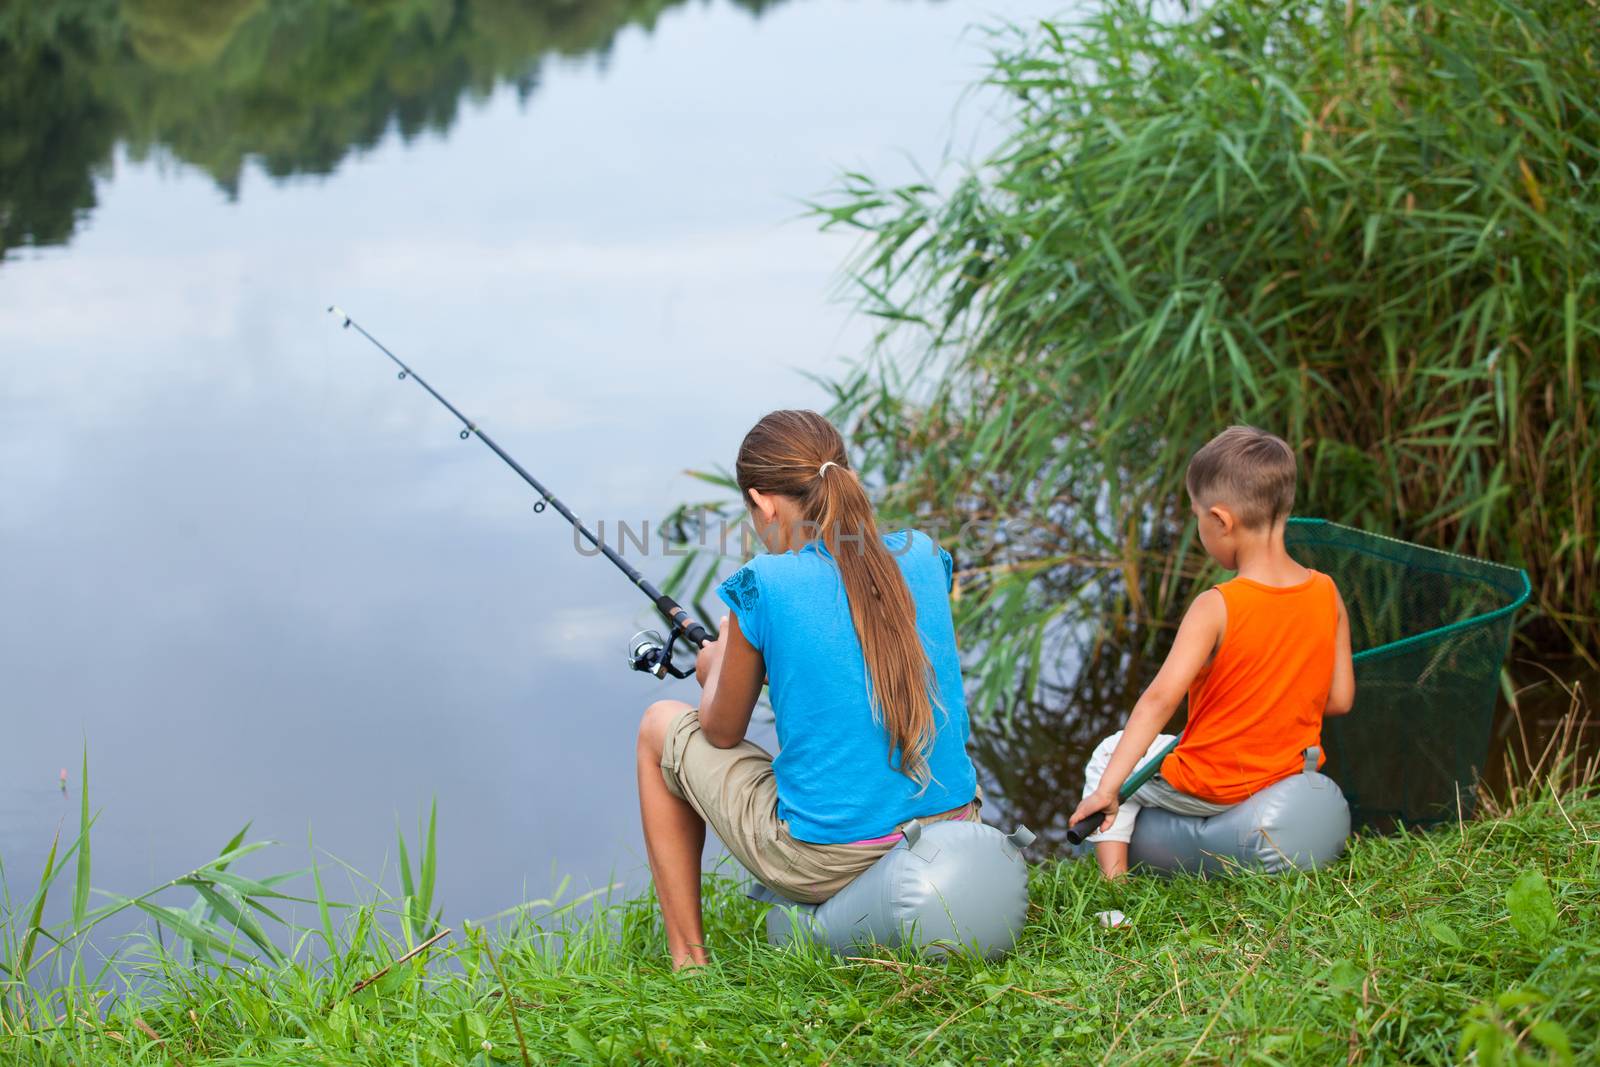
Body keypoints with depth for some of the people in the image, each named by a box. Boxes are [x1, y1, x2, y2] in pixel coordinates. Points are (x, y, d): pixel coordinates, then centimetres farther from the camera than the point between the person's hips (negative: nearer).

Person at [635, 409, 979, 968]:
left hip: (828, 864, -5)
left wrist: (721, 658, 24)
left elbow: (721, 733, 3)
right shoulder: (923, 556, 1)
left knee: (661, 728, 19)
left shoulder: (762, 587, -13)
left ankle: (688, 961, 22)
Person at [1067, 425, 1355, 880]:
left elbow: (1161, 697, -31)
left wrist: (1108, 788, -33)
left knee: (1110, 755, 20)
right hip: (1292, 771, 6)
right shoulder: (1327, 594, -9)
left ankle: (1113, 881, 15)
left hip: (1211, 787, -6)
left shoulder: (1215, 608, -25)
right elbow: (1339, 699, -2)